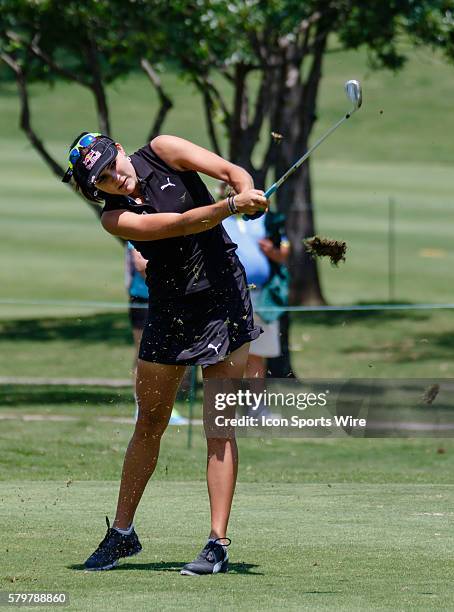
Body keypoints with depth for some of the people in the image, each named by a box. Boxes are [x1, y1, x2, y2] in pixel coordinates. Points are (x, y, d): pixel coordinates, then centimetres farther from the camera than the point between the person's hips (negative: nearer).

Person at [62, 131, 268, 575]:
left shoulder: (161, 152, -7)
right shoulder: (116, 218, -10)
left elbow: (233, 173, -10)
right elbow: (181, 224, -24)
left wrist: (248, 193, -32)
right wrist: (232, 205, -37)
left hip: (224, 297, -1)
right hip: (169, 310, 1)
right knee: (150, 424, 10)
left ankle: (218, 544, -6)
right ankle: (122, 533, 25)